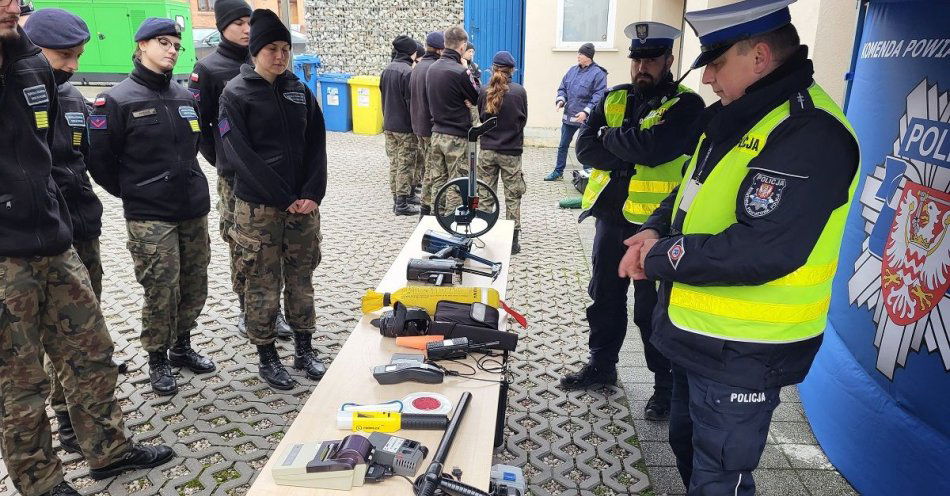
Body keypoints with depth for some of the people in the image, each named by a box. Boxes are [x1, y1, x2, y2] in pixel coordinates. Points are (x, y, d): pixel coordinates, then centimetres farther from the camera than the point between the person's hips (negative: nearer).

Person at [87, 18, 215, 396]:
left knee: (195, 285, 12)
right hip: (149, 218, -5)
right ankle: (158, 359, 19)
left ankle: (181, 346, 33)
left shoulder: (186, 97, 8)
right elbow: (100, 159, -4)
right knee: (161, 291, -2)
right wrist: (134, 192, 3)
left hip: (195, 211, 5)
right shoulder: (117, 100, -7)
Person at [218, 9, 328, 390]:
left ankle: (304, 350, 24)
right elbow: (240, 155, -11)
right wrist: (285, 199, -15)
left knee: (302, 279, 11)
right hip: (258, 208, -4)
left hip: (304, 204, 4)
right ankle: (267, 357, 18)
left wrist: (312, 194, -7)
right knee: (263, 284, 4)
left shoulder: (300, 91, 9)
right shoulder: (236, 94, -4)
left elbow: (317, 146, 6)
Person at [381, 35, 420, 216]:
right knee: (405, 165, -1)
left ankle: (397, 199, 20)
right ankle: (402, 204, 2)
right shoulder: (408, 71, -16)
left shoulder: (387, 70, 10)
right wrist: (416, 123, -11)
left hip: (388, 125, 8)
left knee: (394, 163, 13)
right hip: (405, 127, -8)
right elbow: (411, 101, -17)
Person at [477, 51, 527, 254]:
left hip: (487, 150, 2)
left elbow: (479, 118, 7)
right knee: (513, 197, 7)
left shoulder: (483, 91, -5)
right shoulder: (519, 91, -8)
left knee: (485, 195, 11)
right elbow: (524, 119, 4)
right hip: (511, 152, -1)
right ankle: (512, 240, 11)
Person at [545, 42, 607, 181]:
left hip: (586, 118, -6)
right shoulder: (572, 70, 8)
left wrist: (586, 112, -25)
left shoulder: (598, 73, -11)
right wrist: (560, 99, -5)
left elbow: (599, 96, -17)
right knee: (563, 145, 14)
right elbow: (562, 87, 15)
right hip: (568, 116, 6)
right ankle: (558, 171, 27)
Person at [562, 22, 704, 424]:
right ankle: (602, 363, 37)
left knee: (652, 308, 4)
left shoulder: (685, 105, -9)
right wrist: (633, 153, -16)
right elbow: (585, 148, -5)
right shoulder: (614, 99, 8)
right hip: (611, 216, 6)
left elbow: (653, 148, -26)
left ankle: (666, 382, 24)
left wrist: (611, 137, -11)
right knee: (604, 296, 18)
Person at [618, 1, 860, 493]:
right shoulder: (738, 117, 8)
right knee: (688, 448, 27)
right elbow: (693, 192, 17)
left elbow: (762, 250, -32)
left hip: (741, 356, -9)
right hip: (696, 335, 9)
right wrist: (656, 231, -4)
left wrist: (661, 257, -20)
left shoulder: (810, 133, -23)